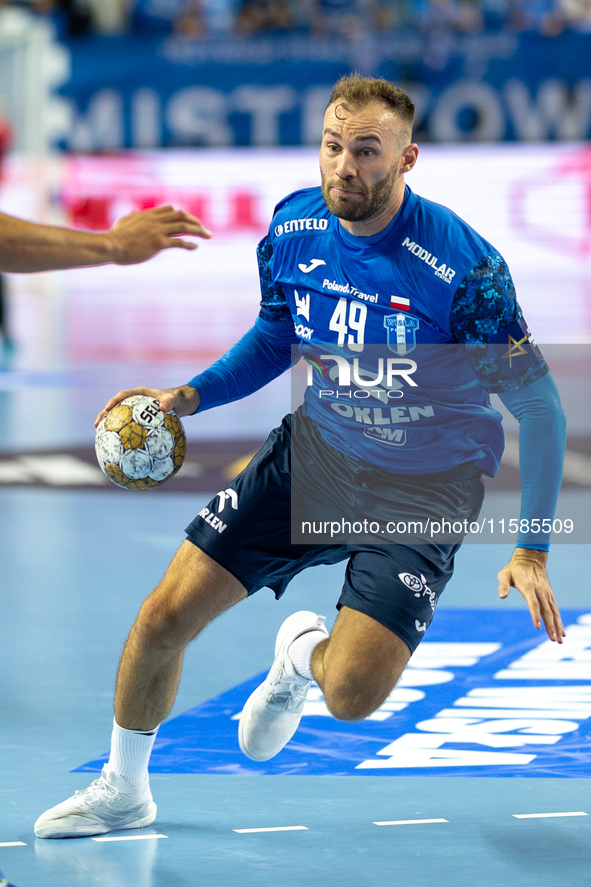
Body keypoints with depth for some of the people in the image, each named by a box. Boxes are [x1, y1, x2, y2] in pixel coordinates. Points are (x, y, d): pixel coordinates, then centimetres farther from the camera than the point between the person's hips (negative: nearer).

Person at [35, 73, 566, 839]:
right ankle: (122, 792, 23)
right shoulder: (291, 230, -8)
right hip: (314, 451, 4)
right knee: (164, 617, -4)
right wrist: (190, 396, -2)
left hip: (423, 483, -4)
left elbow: (538, 406, -14)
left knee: (352, 697, -20)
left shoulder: (464, 267, -24)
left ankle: (304, 656, 21)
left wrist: (531, 548, -16)